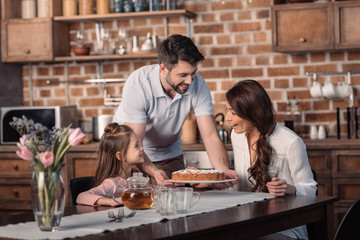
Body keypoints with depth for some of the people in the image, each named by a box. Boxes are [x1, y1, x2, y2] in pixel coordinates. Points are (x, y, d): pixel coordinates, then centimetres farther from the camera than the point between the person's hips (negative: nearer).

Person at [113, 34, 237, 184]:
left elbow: (210, 137, -21)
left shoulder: (198, 85, -21)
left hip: (169, 154, 3)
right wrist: (154, 172, -50)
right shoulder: (137, 84, -31)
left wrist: (224, 170, -40)